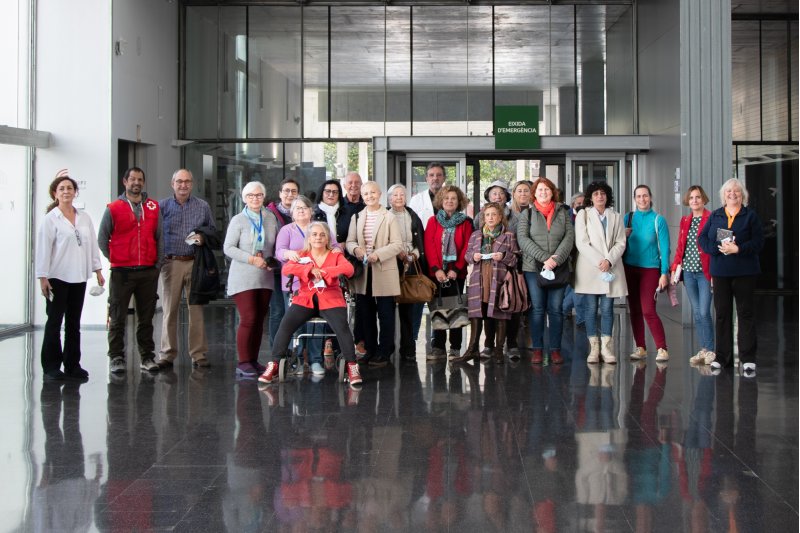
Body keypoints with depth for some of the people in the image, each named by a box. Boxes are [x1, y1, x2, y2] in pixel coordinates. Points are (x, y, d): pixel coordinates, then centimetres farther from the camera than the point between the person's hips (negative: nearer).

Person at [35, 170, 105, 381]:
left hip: (79, 277, 5)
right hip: (57, 277, -5)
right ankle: (51, 367, 7)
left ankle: (72, 365, 16)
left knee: (74, 323, 9)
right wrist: (43, 277, -12)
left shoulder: (84, 218, 10)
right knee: (54, 322, 0)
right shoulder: (51, 219, -5)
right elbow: (43, 248, -8)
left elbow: (92, 244, 13)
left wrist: (97, 270, 8)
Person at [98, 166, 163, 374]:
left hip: (148, 271, 2)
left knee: (146, 317, 8)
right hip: (122, 272, -2)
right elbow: (102, 239, 6)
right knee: (118, 317, 1)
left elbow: (160, 238, 11)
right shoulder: (113, 209, 1)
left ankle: (147, 357, 14)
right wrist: (113, 260, 2)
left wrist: (157, 263, 5)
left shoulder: (154, 208, 9)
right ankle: (116, 357, 8)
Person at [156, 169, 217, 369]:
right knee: (170, 310, 2)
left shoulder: (203, 206, 10)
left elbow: (213, 230, 14)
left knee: (197, 309, -1)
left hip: (195, 263, 0)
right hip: (171, 263, 0)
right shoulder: (162, 206, 8)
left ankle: (199, 354, 4)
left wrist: (203, 236, -7)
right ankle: (167, 355, 7)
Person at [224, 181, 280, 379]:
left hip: (265, 278, 4)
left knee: (259, 320, 6)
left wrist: (272, 261, -7)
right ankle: (243, 363, -6)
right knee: (248, 319, -11)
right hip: (243, 278, -4)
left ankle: (253, 360, 14)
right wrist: (252, 259, -15)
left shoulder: (271, 218, 8)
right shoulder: (238, 220, -3)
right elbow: (228, 248, -7)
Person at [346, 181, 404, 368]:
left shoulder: (389, 217, -3)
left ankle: (384, 352, 4)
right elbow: (349, 241, 10)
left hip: (384, 272, -5)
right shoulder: (356, 218, 12)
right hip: (363, 272, 5)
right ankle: (370, 349, 20)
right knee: (365, 312, 10)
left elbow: (397, 245, -7)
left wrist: (378, 254, -19)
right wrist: (355, 249, -13)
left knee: (385, 313, -1)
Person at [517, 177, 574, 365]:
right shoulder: (527, 214, 6)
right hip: (533, 267, -1)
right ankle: (537, 349, 5)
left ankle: (555, 349, 6)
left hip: (558, 268, 1)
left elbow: (569, 237, 0)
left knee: (555, 309, 1)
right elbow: (523, 239, -5)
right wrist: (544, 258, -15)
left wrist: (556, 259, -14)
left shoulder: (563, 212, 9)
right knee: (537, 309, 0)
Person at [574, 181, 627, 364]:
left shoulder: (615, 217, 14)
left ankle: (606, 348, 1)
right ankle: (594, 348, 2)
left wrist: (609, 260, -11)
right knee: (591, 309, -2)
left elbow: (620, 243, 7)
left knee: (607, 309, -1)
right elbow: (582, 242, -3)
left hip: (611, 268, 2)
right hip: (589, 269, -2)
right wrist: (599, 262, -12)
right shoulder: (583, 215, 6)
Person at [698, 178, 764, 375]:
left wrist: (738, 249, -19)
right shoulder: (714, 216, 12)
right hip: (720, 271, 3)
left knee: (746, 313, -3)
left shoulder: (750, 216, 3)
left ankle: (748, 359, -2)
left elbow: (758, 242, -6)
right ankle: (723, 357, 12)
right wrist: (719, 248, -13)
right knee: (722, 313, 5)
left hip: (744, 272, -3)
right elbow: (702, 239, 4)